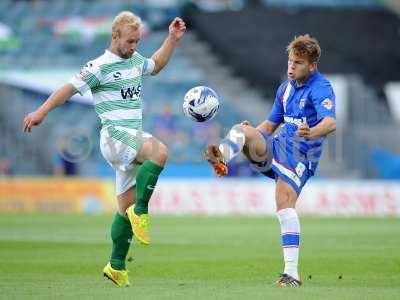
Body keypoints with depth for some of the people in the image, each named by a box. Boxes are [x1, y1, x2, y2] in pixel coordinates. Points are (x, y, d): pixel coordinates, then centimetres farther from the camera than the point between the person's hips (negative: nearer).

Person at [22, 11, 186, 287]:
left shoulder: (135, 60, 16)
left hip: (133, 138, 8)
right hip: (115, 135, -8)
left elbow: (155, 66, 38)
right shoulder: (100, 67, -6)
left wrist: (172, 39, 31)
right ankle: (141, 211, -26)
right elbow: (70, 88, -6)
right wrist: (42, 111, -13)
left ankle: (117, 266, 15)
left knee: (126, 207, 8)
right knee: (159, 152, -35)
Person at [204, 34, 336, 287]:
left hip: (300, 155, -7)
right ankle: (221, 158, -51)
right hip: (277, 147, 7)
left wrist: (311, 133, -51)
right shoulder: (286, 88, 15)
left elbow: (331, 123, -30)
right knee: (242, 130, -16)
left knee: (285, 200, -26)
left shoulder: (321, 88, -11)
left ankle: (292, 273, -26)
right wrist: (248, 138, 7)